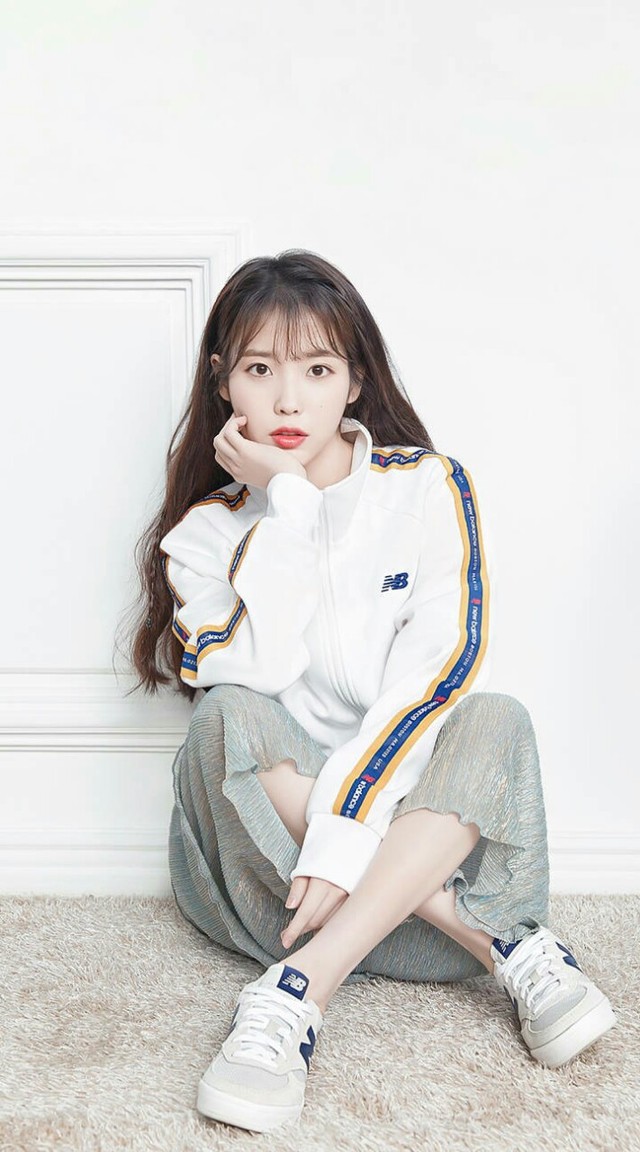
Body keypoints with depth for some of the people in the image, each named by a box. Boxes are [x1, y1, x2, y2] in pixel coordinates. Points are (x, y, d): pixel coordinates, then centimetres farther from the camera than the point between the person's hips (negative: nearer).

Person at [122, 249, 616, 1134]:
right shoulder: (207, 529, 1)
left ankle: (300, 987, -34)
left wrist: (345, 830, -26)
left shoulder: (429, 488, -4)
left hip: (417, 796, 0)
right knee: (228, 720, -29)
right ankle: (504, 946, -29)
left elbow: (438, 667, -16)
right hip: (270, 814, 1)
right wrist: (283, 502, -17)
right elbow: (255, 673, -18)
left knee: (496, 722, -28)